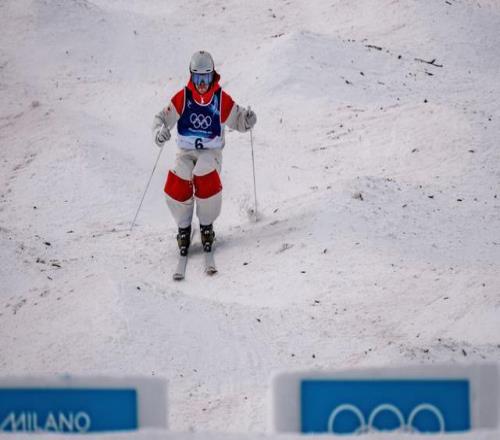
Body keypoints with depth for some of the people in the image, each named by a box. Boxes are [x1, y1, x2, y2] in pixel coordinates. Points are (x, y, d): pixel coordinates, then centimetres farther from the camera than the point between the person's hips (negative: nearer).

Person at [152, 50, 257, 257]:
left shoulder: (222, 99, -3)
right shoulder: (182, 98, -3)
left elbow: (237, 120, 4)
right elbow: (162, 118, -1)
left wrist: (247, 120, -19)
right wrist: (159, 131, -24)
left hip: (211, 152, -1)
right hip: (186, 152, 1)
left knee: (206, 178, -34)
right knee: (176, 182, -29)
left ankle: (207, 226, -10)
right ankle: (184, 228, -3)